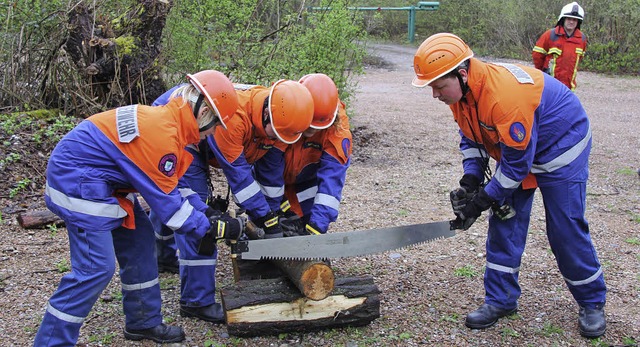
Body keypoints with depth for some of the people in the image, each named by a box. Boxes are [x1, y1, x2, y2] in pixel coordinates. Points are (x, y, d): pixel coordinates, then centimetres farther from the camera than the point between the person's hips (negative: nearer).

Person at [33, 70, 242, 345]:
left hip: (99, 181, 11)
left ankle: (144, 323, 26)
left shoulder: (167, 119, 5)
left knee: (138, 241, 14)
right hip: (79, 185, -11)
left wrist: (206, 212, 5)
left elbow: (170, 184, 12)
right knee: (96, 268, -11)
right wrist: (211, 227, -8)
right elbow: (164, 200, -18)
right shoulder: (161, 135, -25)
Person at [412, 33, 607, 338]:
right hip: (514, 149, 8)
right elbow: (470, 137, 2)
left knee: (566, 230, -2)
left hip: (561, 147, -8)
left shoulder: (504, 94, -40)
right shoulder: (458, 91, -13)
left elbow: (517, 162, -31)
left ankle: (592, 302, 19)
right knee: (504, 221, 3)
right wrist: (471, 181, -12)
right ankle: (500, 299, 13)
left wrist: (482, 200, -23)